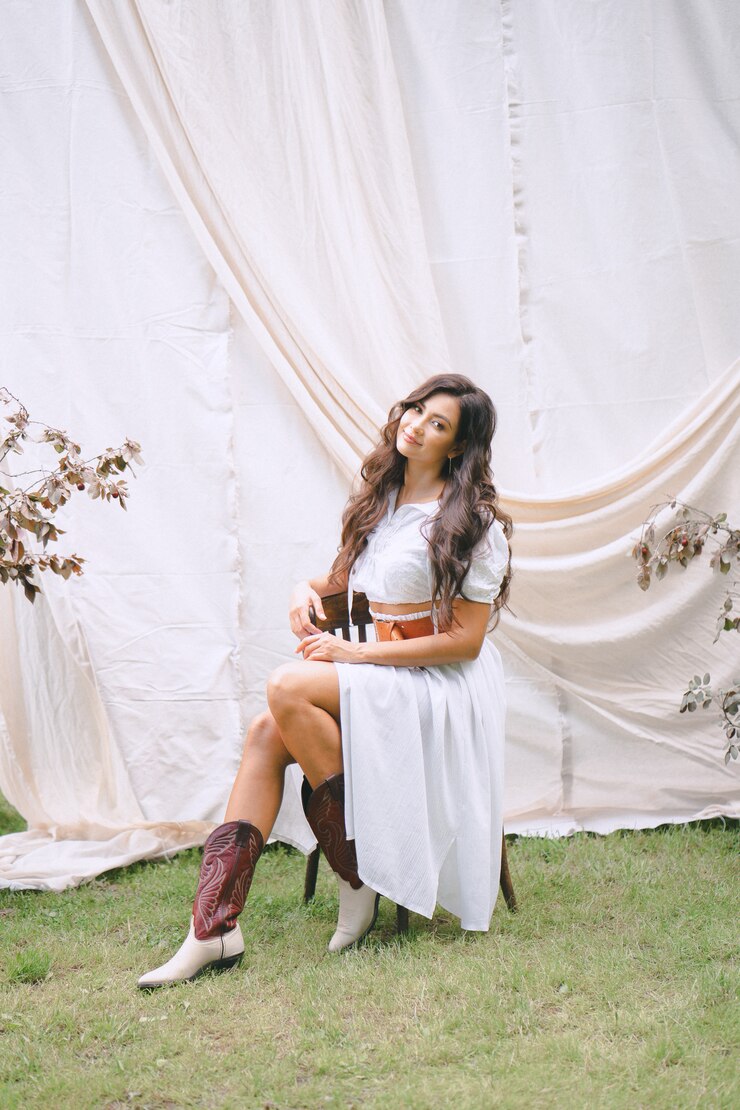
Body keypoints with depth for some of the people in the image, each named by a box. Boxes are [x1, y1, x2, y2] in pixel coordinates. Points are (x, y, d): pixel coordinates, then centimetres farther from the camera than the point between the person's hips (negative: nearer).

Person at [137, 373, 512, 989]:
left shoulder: (472, 521, -10)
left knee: (290, 686, -29)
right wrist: (308, 588, 1)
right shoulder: (380, 499, 13)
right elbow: (347, 580, 25)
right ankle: (213, 926, -24)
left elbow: (464, 640, -14)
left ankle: (359, 879, -16)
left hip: (443, 685, -7)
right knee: (267, 731, -20)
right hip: (381, 676, 7)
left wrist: (357, 652, -16)